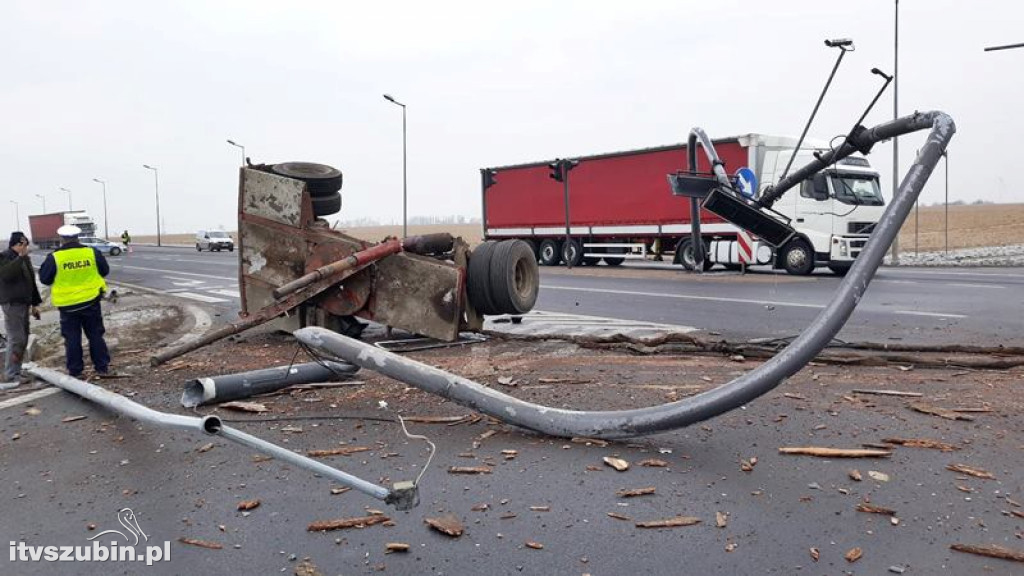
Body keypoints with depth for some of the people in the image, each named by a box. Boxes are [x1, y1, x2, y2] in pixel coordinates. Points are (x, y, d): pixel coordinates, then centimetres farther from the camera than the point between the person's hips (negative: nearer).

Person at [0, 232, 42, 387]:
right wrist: (20, 257, -34)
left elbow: (31, 281, 22)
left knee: (23, 339, 10)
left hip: (23, 303, 9)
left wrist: (35, 304, 21)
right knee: (16, 339, -14)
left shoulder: (25, 259, 16)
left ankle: (16, 372, 18)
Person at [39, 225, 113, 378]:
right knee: (96, 335, 11)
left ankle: (75, 371, 13)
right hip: (91, 302, 1)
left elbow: (44, 278, -1)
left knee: (72, 339, 8)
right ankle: (102, 368, 14)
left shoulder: (54, 257, -11)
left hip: (68, 304, -1)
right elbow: (105, 270, 6)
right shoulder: (92, 252, -6)